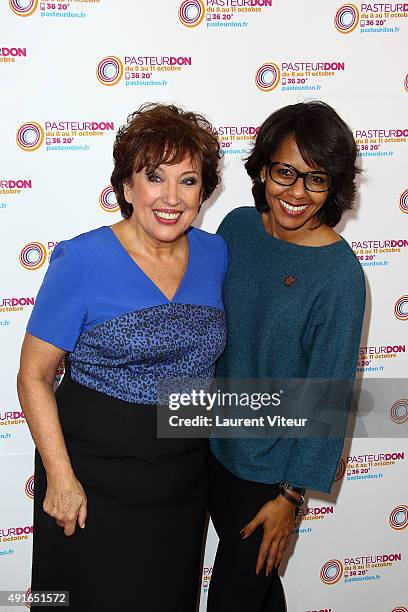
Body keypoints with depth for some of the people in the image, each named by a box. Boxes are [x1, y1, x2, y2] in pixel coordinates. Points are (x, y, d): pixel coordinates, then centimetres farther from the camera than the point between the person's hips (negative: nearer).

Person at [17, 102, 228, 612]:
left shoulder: (215, 254, -2)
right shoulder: (82, 260, -17)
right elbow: (34, 377, -12)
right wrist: (61, 477, -16)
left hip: (185, 479, 5)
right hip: (95, 477, -4)